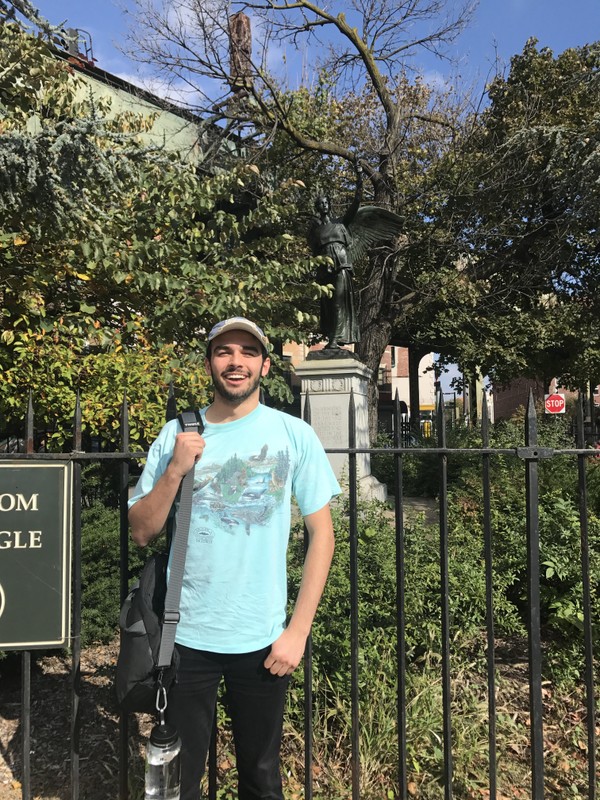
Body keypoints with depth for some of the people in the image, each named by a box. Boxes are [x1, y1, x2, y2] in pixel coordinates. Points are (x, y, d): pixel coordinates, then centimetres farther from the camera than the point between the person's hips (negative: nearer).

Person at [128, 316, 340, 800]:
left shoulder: (294, 434, -6)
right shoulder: (177, 434, -2)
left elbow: (322, 533, -4)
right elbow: (142, 533, 0)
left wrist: (297, 631, -7)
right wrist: (175, 471, -16)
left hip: (263, 638, 0)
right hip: (186, 634, 1)